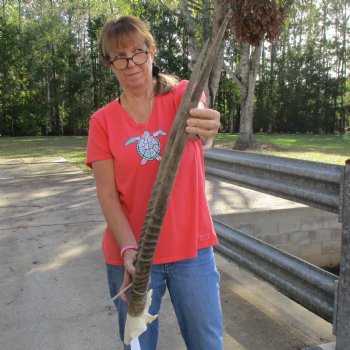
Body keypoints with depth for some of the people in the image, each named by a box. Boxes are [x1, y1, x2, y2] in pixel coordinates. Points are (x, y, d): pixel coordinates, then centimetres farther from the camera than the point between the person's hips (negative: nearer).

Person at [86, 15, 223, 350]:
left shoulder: (182, 93, -1)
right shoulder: (102, 121, 0)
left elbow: (196, 110, -25)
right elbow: (106, 193, -6)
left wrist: (204, 130, -49)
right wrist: (128, 248, -19)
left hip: (192, 247, 0)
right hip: (131, 254, 1)